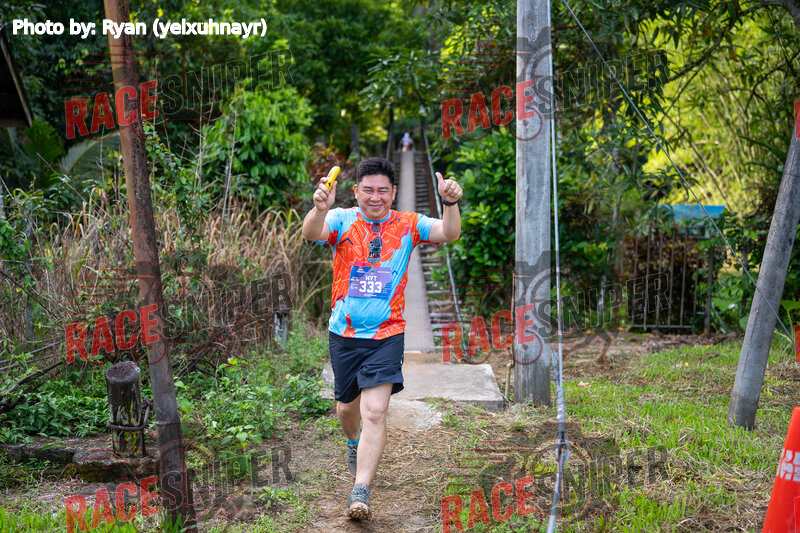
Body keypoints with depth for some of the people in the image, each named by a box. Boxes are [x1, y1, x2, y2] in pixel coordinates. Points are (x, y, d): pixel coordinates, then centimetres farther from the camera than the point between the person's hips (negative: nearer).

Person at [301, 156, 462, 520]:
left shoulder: (407, 226, -1)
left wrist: (451, 204, -35)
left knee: (375, 411, -14)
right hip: (344, 333, 2)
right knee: (348, 405, 18)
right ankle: (354, 443, 52)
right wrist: (319, 209, -47)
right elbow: (312, 233, -24)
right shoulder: (342, 220, -4)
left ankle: (360, 491, -8)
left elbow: (449, 234, -15)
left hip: (387, 334, -1)